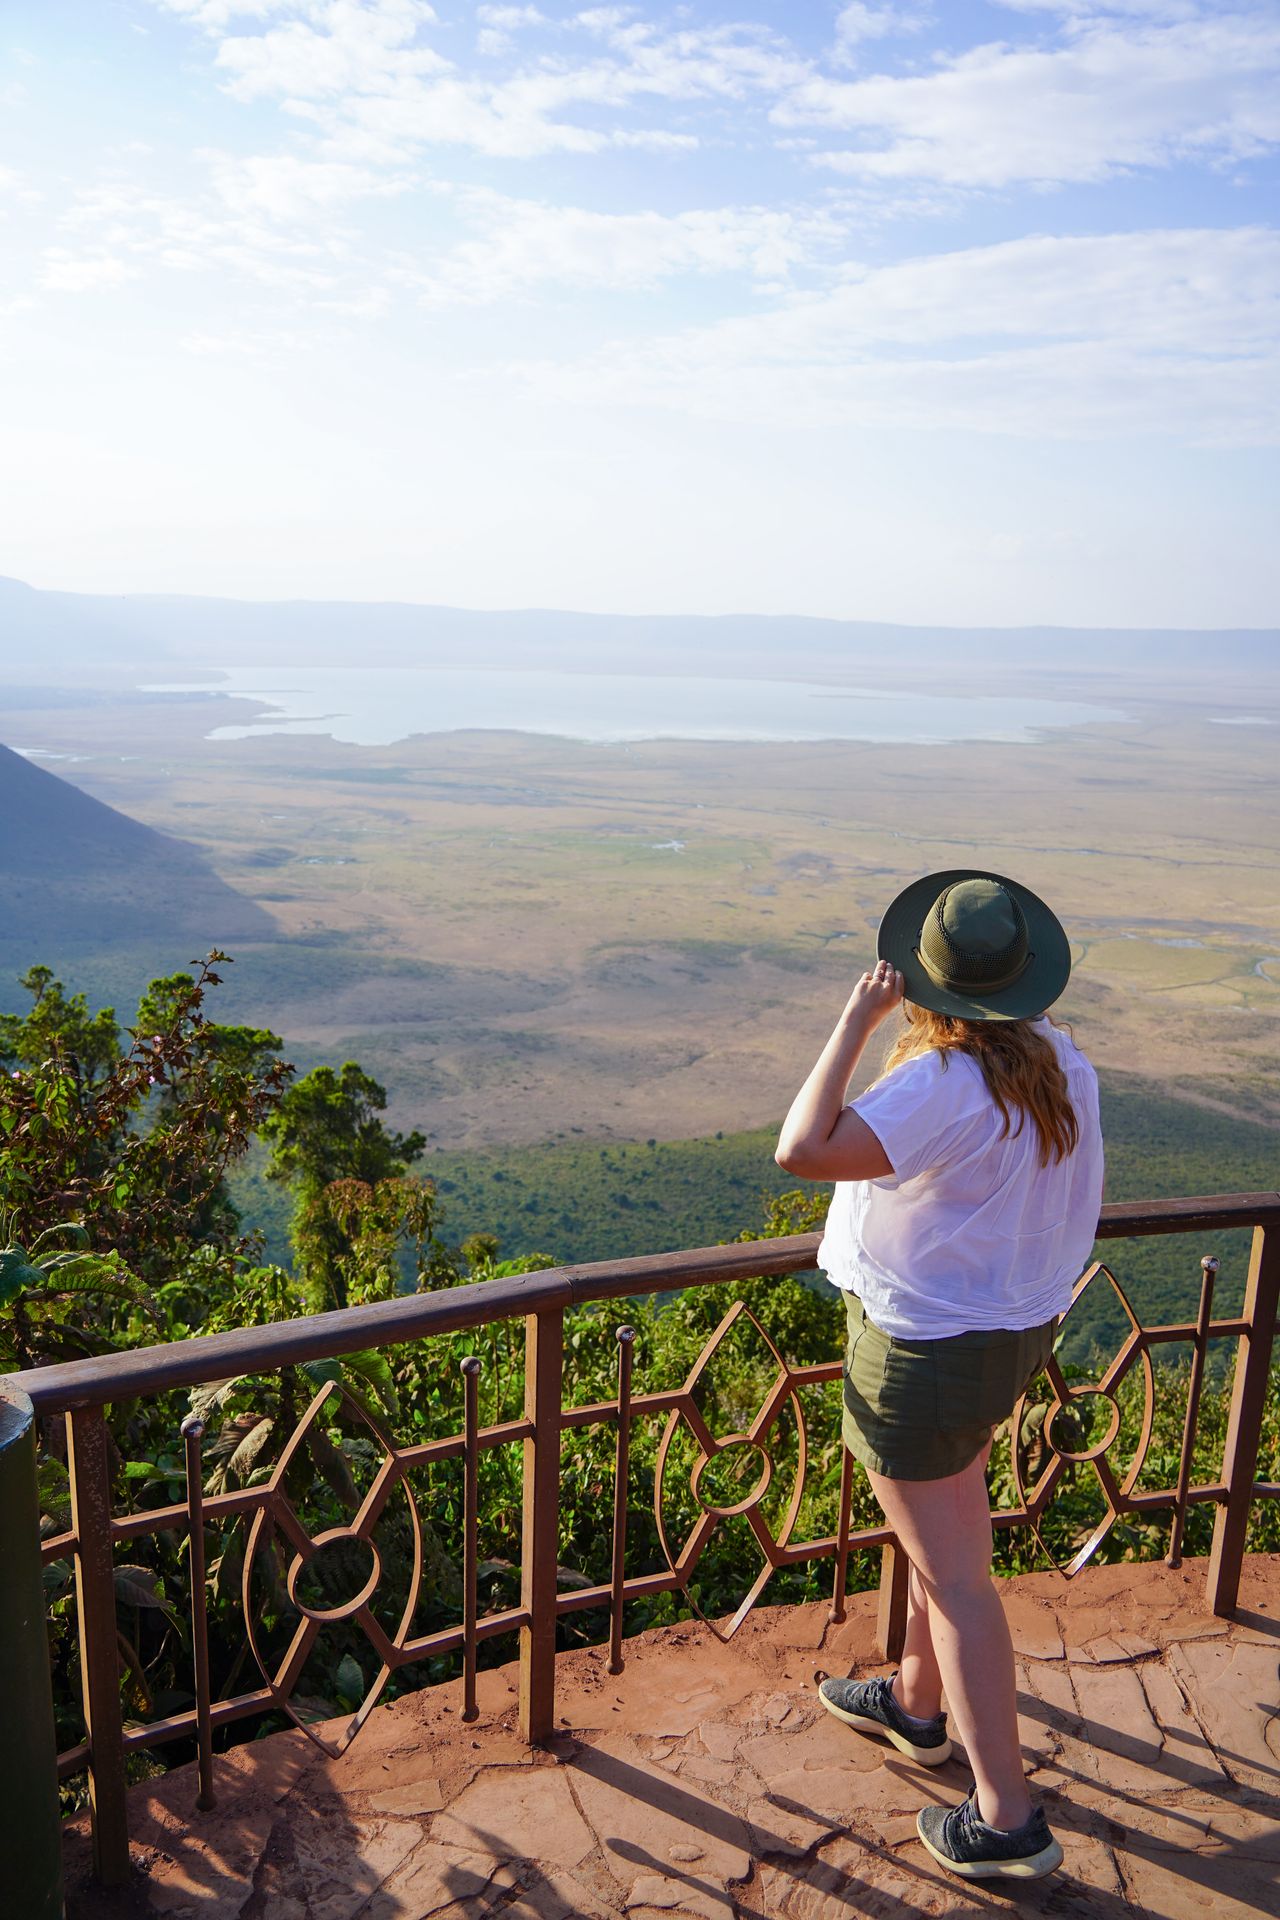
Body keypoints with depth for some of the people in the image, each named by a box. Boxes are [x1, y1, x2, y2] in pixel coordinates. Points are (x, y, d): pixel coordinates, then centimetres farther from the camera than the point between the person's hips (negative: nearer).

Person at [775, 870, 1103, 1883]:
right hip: (1017, 1327, 9)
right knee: (951, 1522, 26)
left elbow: (804, 1150, -42)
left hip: (926, 1350, -9)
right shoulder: (1062, 1060, -4)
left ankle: (1007, 1819, 17)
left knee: (953, 1574, 4)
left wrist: (857, 1020, -33)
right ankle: (916, 1704, 47)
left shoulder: (943, 1085, -32)